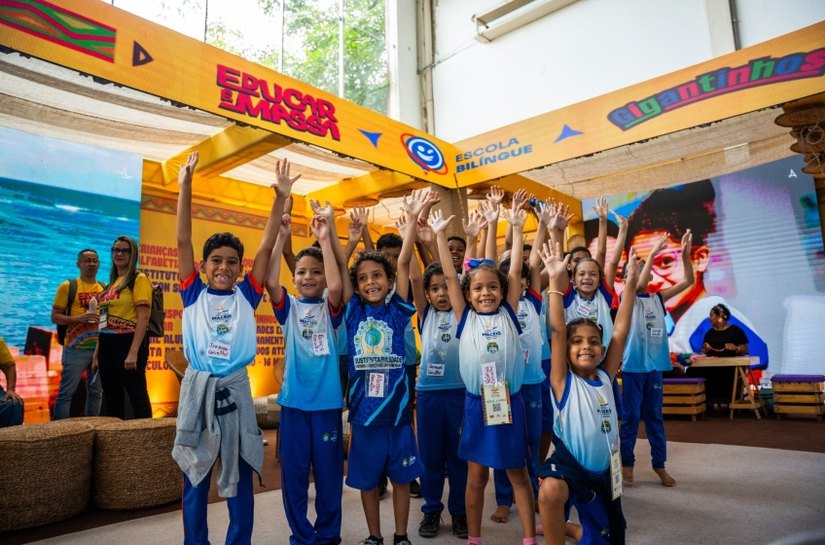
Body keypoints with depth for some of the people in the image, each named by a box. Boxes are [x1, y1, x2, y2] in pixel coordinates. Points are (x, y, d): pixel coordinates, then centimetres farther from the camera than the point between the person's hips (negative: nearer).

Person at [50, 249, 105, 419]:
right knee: (66, 392, -1)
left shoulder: (105, 288, 12)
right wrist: (78, 318, -18)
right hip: (76, 348, -4)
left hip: (101, 348, 4)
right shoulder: (68, 286, 0)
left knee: (96, 392, 10)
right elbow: (55, 316, -2)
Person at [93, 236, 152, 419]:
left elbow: (143, 318, -15)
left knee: (138, 397, -3)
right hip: (108, 346, 8)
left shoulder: (139, 279, -7)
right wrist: (97, 352, 16)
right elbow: (104, 321, 19)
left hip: (128, 343, -8)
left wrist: (133, 352, -21)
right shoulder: (112, 283, 17)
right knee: (111, 399, 16)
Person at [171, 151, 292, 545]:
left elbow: (266, 247, -1)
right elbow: (182, 241, -3)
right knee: (195, 478, 12)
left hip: (234, 389, 0)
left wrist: (281, 198, -4)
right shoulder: (194, 294, 2)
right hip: (197, 388, 0)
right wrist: (185, 185, -7)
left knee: (239, 477, 11)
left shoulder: (246, 296, 3)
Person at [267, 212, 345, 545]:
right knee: (293, 471, 9)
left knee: (328, 470, 9)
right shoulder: (289, 307, 4)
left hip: (327, 400, -1)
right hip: (294, 400, 1)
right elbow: (270, 282, -13)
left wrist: (324, 240, -20)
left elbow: (336, 286, -20)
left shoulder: (330, 309, 1)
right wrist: (281, 238, -19)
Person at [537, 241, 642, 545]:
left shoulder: (605, 378, 0)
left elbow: (620, 331, -5)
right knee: (550, 491, -38)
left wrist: (631, 282, -9)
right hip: (569, 462, -5)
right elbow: (557, 331, -22)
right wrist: (556, 282, -30)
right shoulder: (564, 381, -11)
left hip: (604, 468, 5)